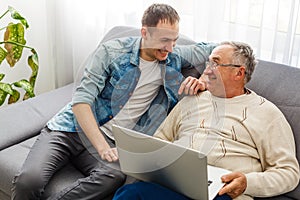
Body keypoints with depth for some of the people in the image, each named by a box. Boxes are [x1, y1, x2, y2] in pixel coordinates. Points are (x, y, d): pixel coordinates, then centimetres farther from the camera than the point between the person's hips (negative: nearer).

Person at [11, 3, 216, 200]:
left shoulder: (174, 57, 5)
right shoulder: (112, 51, -7)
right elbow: (81, 100, -13)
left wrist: (201, 81, -7)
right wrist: (101, 146, -25)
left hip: (109, 139, 3)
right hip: (70, 130, -2)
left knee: (115, 176, -35)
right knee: (29, 180, -29)